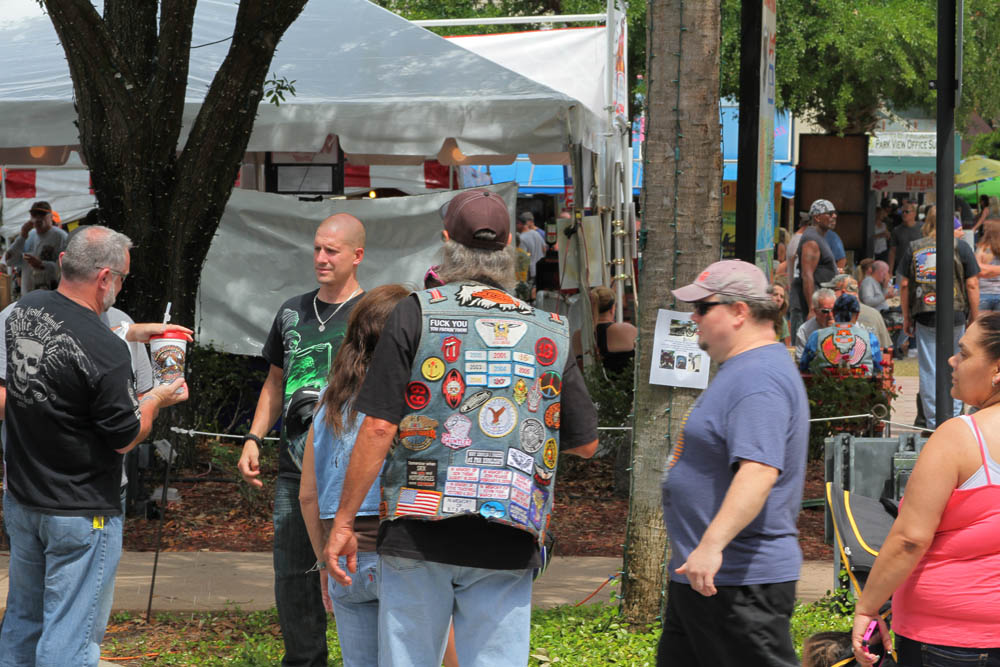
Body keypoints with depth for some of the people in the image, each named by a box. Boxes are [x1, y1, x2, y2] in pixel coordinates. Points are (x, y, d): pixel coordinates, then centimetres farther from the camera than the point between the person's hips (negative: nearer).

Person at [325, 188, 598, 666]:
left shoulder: (416, 314, -3)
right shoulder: (549, 332, 5)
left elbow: (378, 427, -8)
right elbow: (585, 443, 10)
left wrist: (343, 522, -2)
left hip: (419, 533, -2)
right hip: (508, 544, 2)